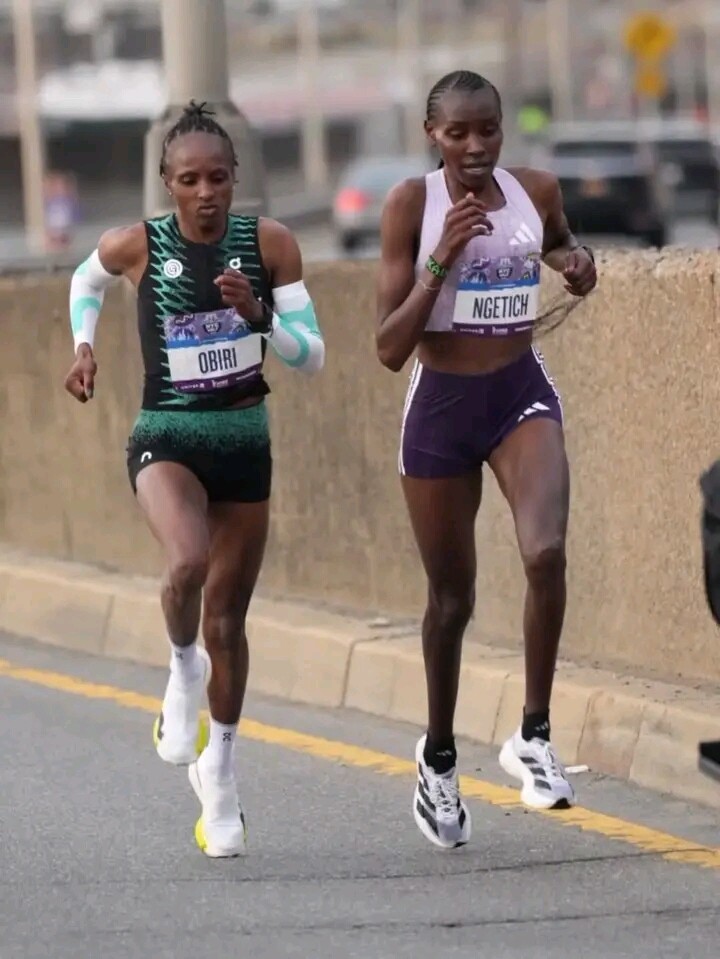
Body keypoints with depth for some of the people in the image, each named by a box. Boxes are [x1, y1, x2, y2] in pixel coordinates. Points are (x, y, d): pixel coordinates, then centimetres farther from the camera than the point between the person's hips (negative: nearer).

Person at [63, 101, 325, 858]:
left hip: (245, 441, 2)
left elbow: (312, 355, -4)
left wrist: (256, 314, -20)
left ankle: (219, 775, 29)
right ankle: (183, 668, 0)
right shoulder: (136, 246, -7)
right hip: (166, 438, -2)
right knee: (188, 562, -33)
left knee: (227, 617, 10)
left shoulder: (269, 245, -5)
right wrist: (84, 344, 2)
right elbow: (86, 280, 17)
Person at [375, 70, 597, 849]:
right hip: (440, 406, -1)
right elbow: (389, 348, -14)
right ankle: (438, 757, 33)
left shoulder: (536, 192, -3)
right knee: (451, 596, 11)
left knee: (546, 552, -26)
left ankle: (534, 736, -13)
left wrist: (578, 264, -1)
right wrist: (443, 256, -24)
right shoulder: (412, 205, -12)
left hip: (521, 397, 1)